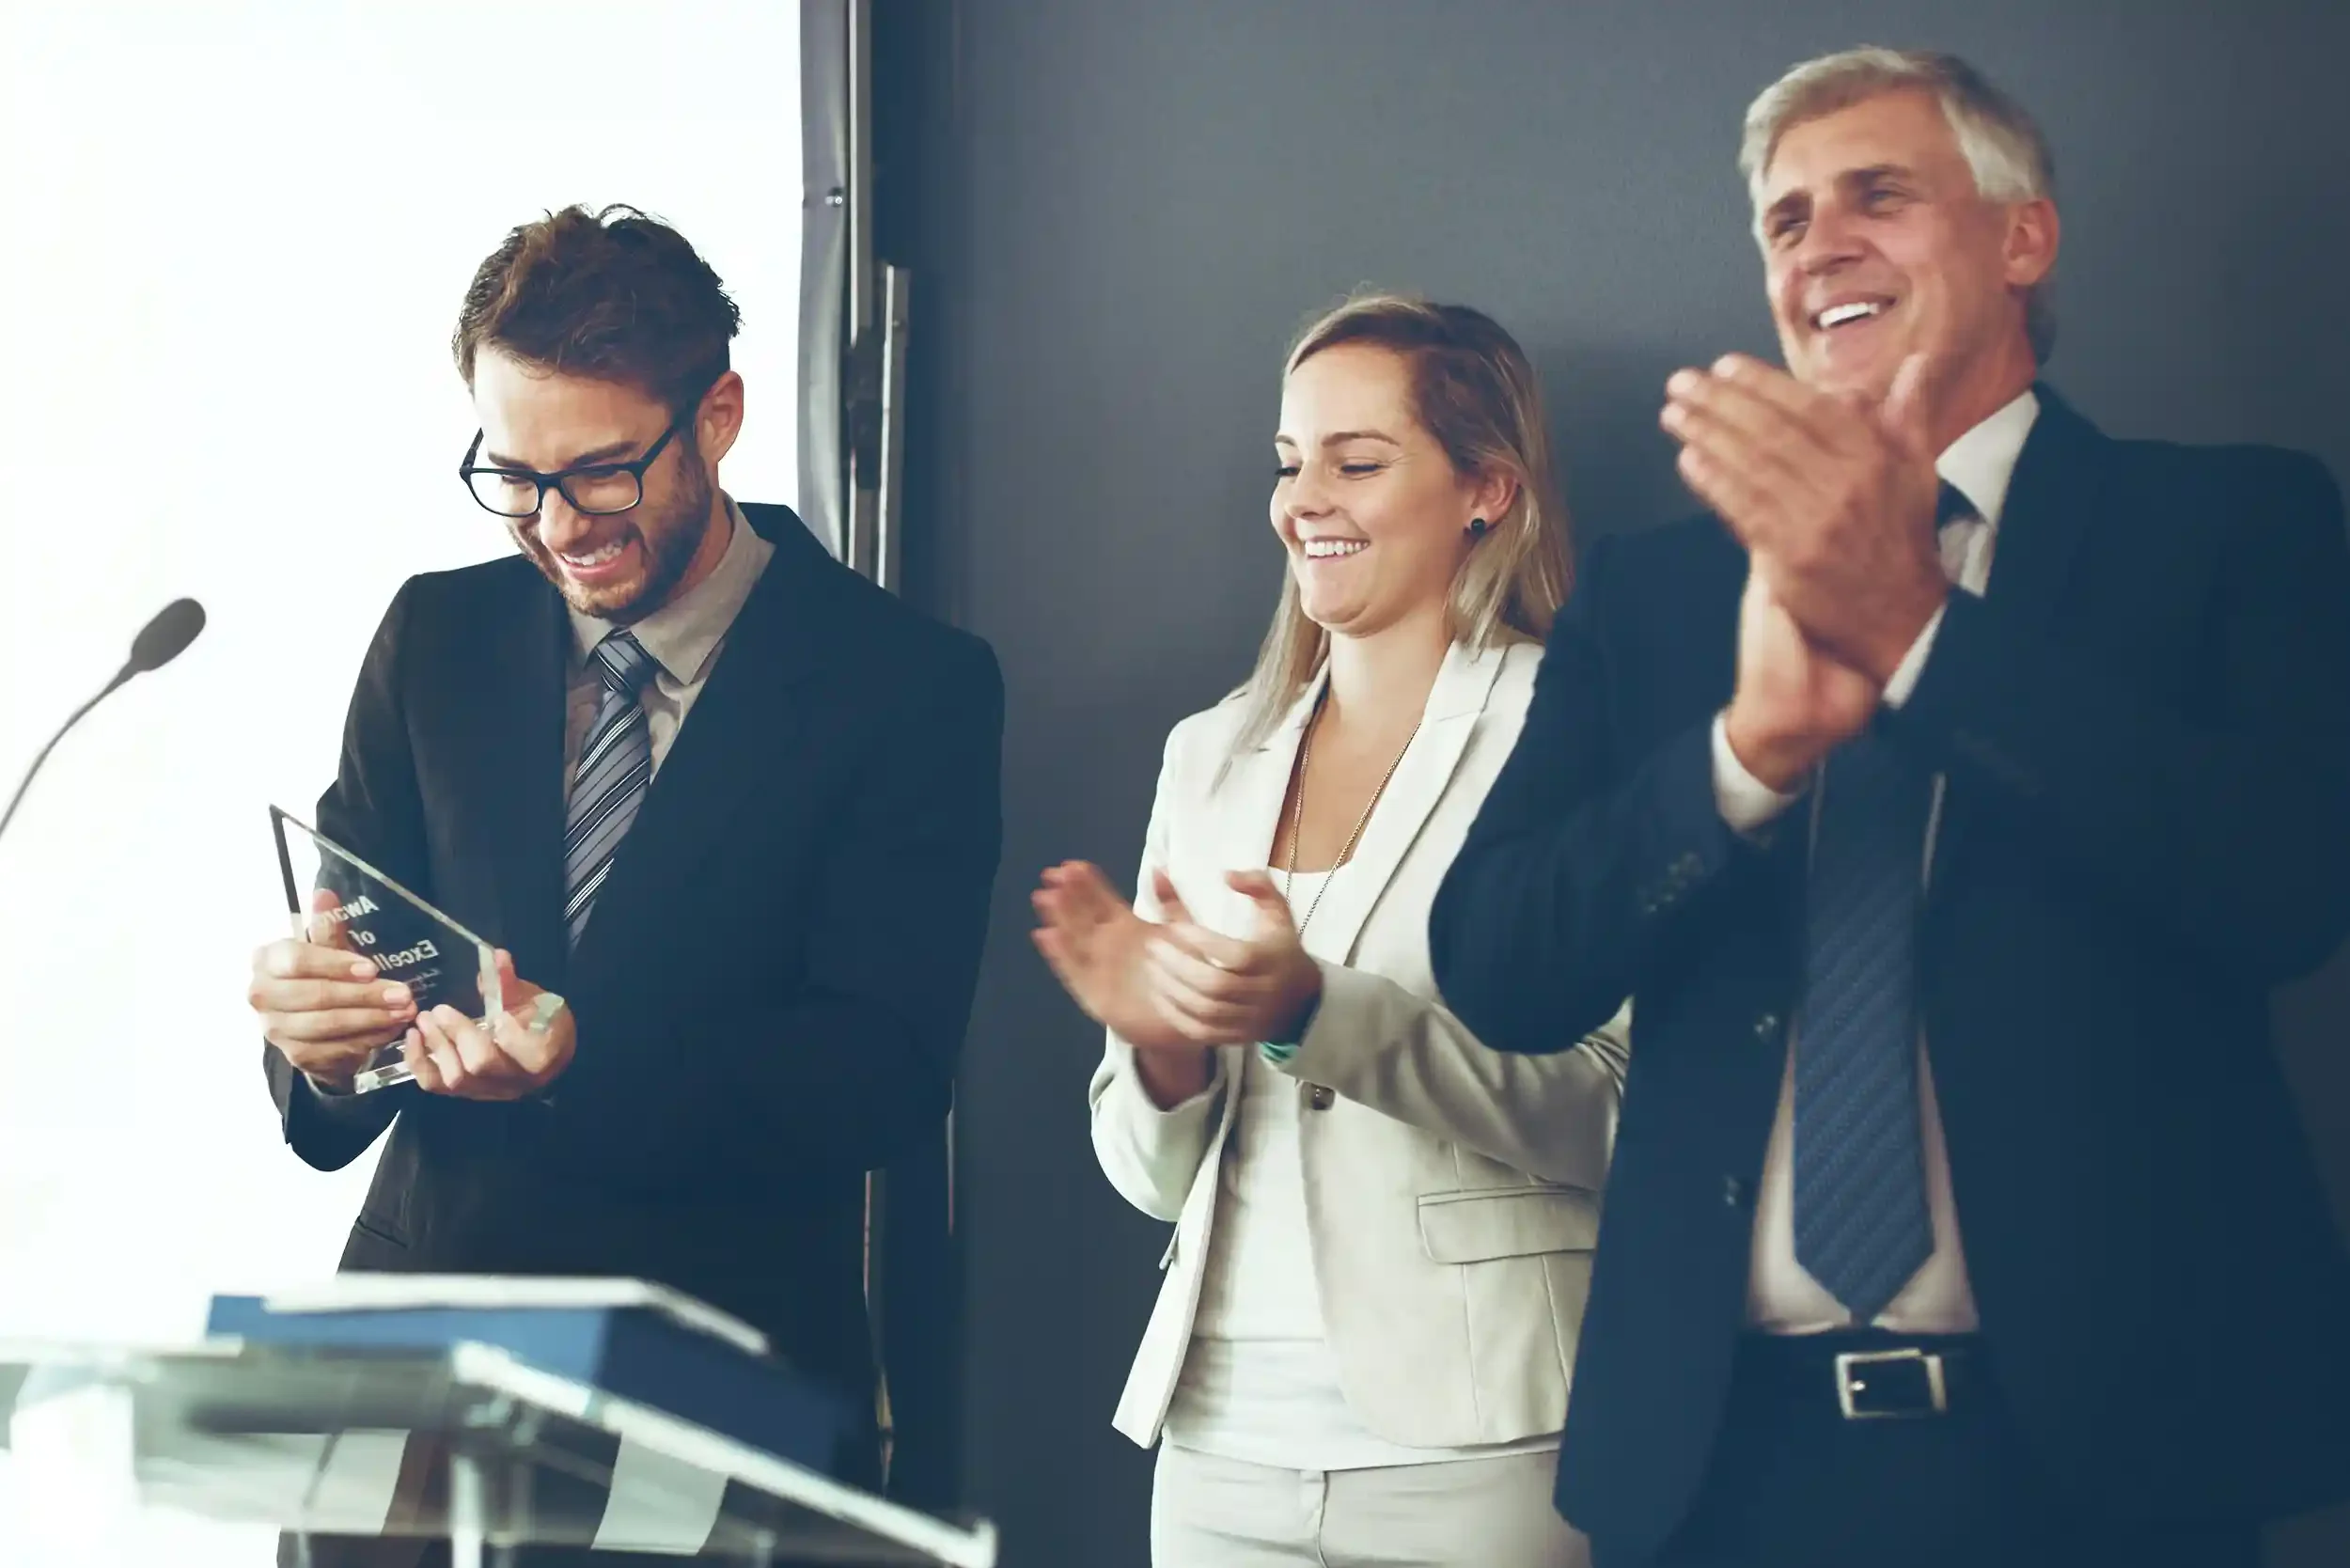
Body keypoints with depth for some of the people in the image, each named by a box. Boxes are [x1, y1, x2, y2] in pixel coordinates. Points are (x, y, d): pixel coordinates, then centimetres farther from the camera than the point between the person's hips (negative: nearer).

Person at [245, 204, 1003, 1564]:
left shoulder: (910, 685, -3)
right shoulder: (437, 639, 9)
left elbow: (888, 1071, -10)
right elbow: (344, 950, 8)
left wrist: (580, 1067, -25)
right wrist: (319, 1035, -17)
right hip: (424, 1329, 3)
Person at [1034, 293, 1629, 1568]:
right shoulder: (1211, 755, 12)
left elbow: (1612, 1120, -13)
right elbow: (1157, 1177, 12)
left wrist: (1314, 1013, -23)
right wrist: (1154, 1039, -9)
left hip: (1474, 1451, -5)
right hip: (1225, 1440, 5)